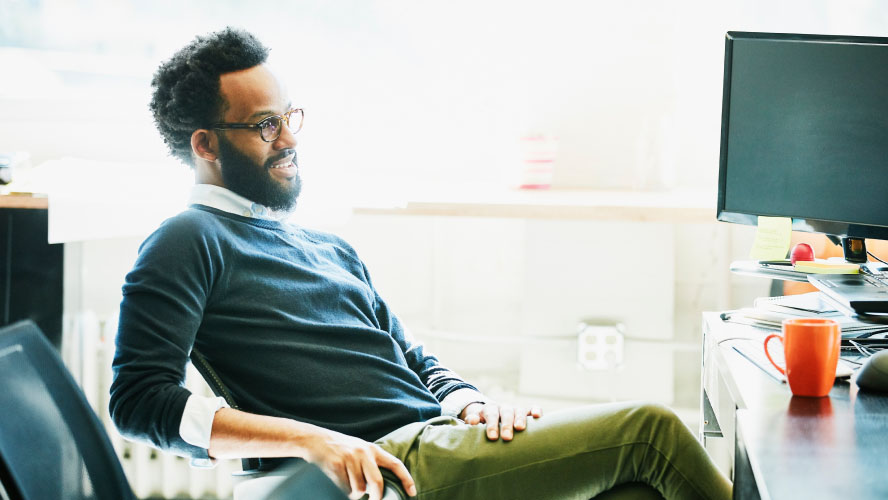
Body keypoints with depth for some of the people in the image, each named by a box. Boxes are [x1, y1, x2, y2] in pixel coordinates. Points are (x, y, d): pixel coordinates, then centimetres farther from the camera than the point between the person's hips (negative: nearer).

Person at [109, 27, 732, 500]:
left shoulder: (332, 249, 26)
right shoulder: (190, 243, 1)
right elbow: (139, 400, -11)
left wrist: (469, 403, 2)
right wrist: (310, 439, -20)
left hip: (441, 439, 8)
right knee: (649, 429, -13)